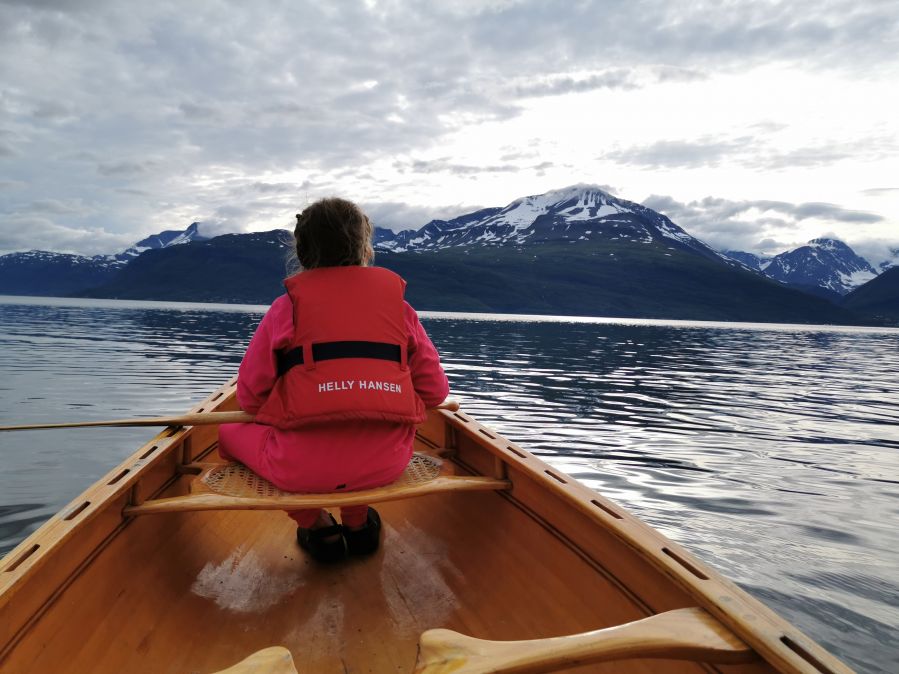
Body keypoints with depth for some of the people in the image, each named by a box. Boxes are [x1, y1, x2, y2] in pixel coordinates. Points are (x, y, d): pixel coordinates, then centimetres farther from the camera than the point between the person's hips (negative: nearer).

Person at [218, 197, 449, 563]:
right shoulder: (398, 303, 8)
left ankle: (316, 524, 17)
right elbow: (435, 391, 8)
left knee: (230, 431, 25)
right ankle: (357, 520, 25)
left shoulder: (287, 305, 3)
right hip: (384, 464, 3)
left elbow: (249, 397, 4)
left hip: (301, 467, -3)